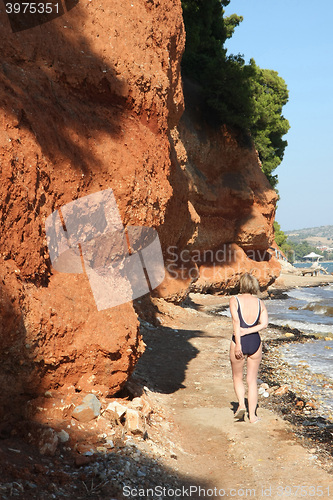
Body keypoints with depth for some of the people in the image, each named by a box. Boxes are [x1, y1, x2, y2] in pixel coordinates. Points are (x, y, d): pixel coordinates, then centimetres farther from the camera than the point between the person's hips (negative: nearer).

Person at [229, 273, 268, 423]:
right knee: (252, 380, 12)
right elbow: (264, 323, -8)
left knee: (237, 378, 18)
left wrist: (238, 344, -18)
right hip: (255, 342, 3)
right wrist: (248, 331, -9)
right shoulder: (260, 302, 5)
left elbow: (236, 322, -14)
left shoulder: (234, 300, -5)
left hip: (239, 342, -2)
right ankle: (252, 415, 11)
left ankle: (241, 404, -2)